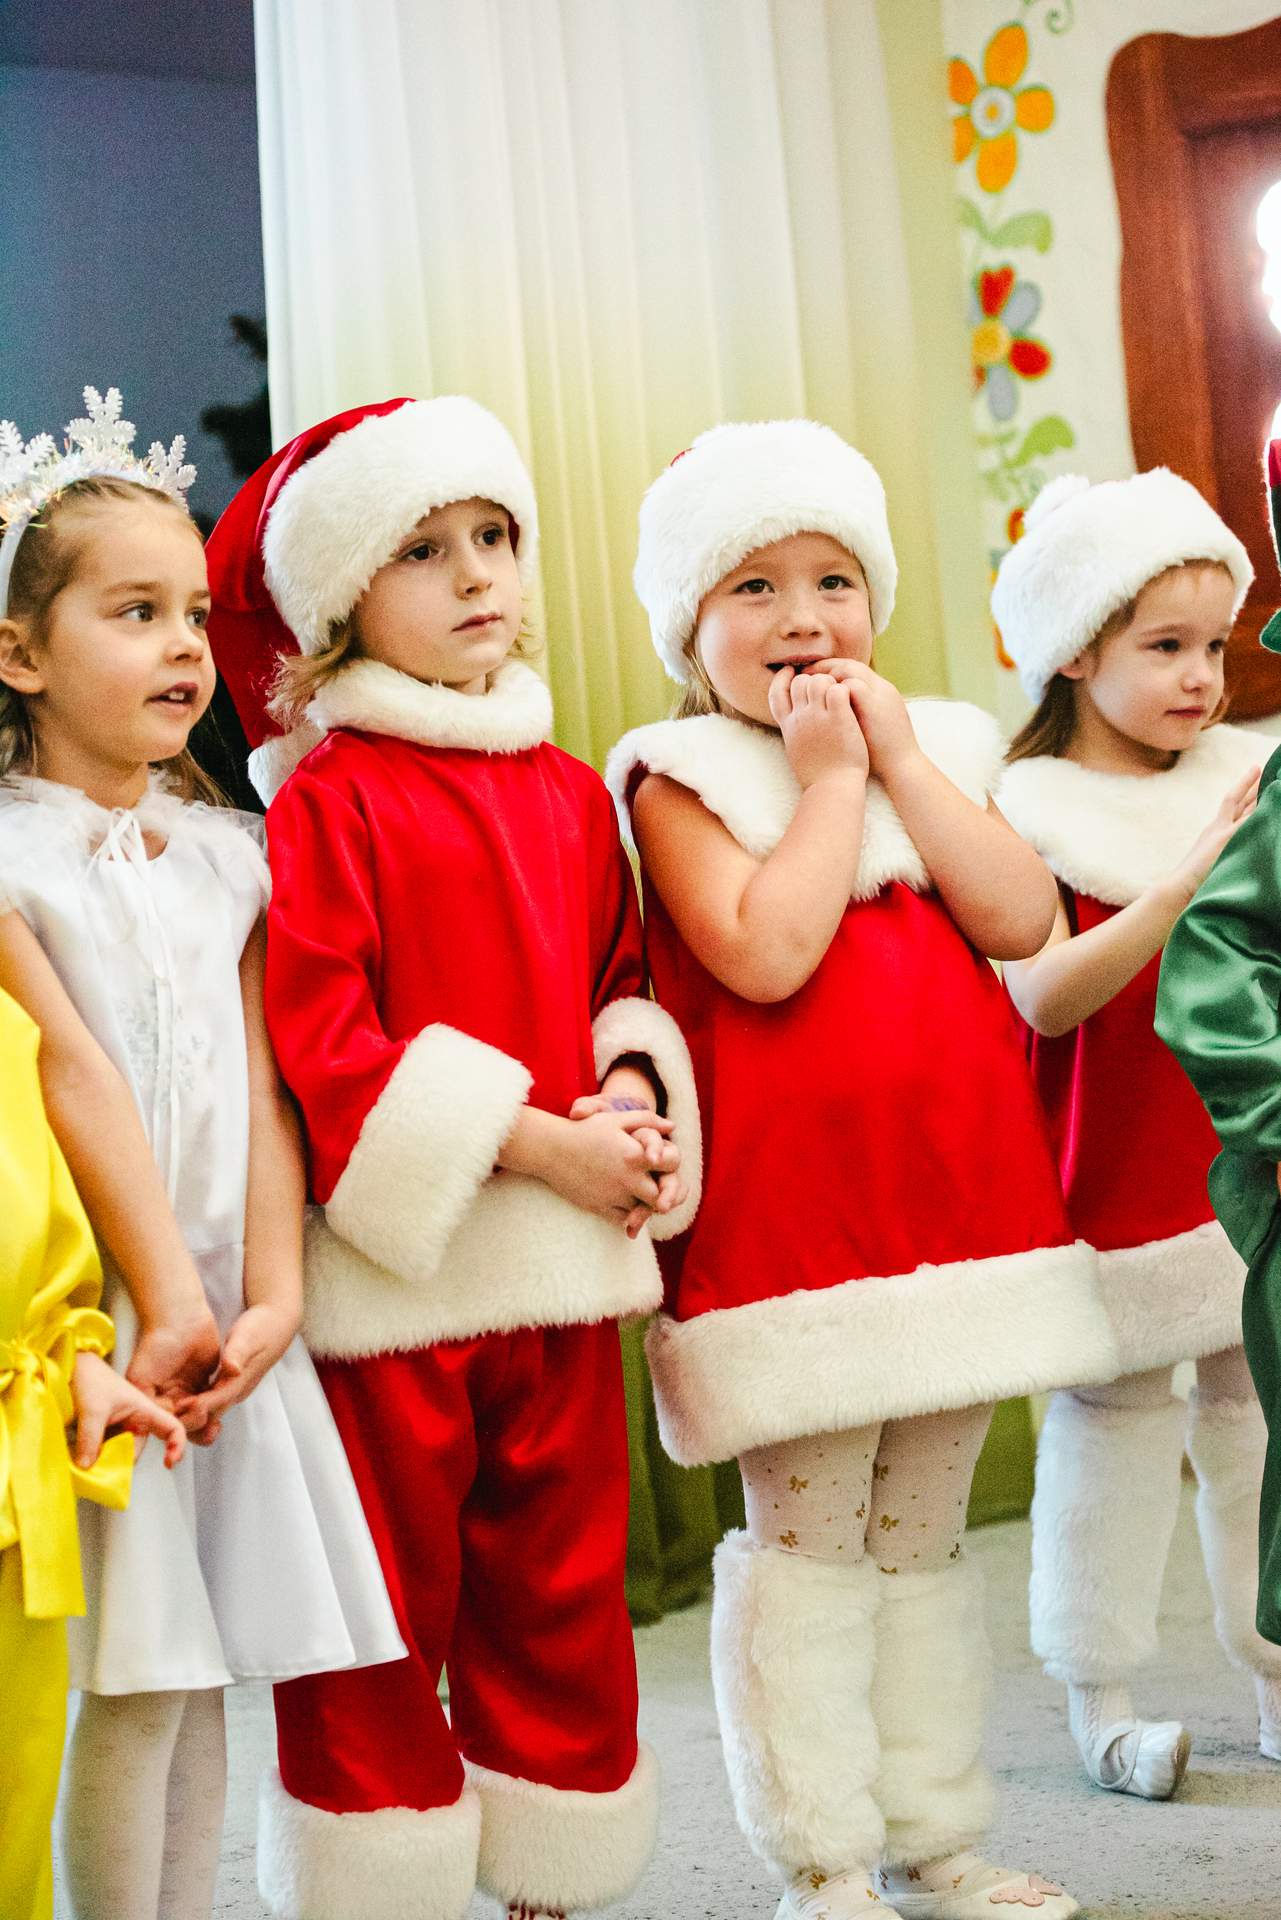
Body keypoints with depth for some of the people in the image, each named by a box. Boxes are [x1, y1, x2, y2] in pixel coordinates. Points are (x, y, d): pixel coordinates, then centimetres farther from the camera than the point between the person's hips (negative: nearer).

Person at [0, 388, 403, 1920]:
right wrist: (166, 1298, -17)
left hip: (223, 1320, 5)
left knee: (198, 1675, 10)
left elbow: (258, 1088, 5)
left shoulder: (227, 860, 11)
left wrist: (268, 1295, -6)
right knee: (123, 1686, -4)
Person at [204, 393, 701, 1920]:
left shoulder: (572, 797, 12)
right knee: (382, 1614, 4)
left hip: (567, 1269, 6)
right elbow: (319, 1035, -15)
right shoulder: (328, 800, -7)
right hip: (392, 1270, -6)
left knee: (562, 1593, 13)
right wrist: (533, 1140, -17)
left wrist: (636, 1094, -4)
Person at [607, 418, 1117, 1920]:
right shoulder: (682, 782, -5)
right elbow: (768, 952, -21)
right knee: (807, 1543, 0)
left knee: (924, 1534, 14)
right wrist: (830, 778, -13)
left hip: (963, 1201, 5)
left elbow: (1020, 918, -4)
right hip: (786, 1220, -5)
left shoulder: (933, 750, 11)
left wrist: (897, 754, -7)